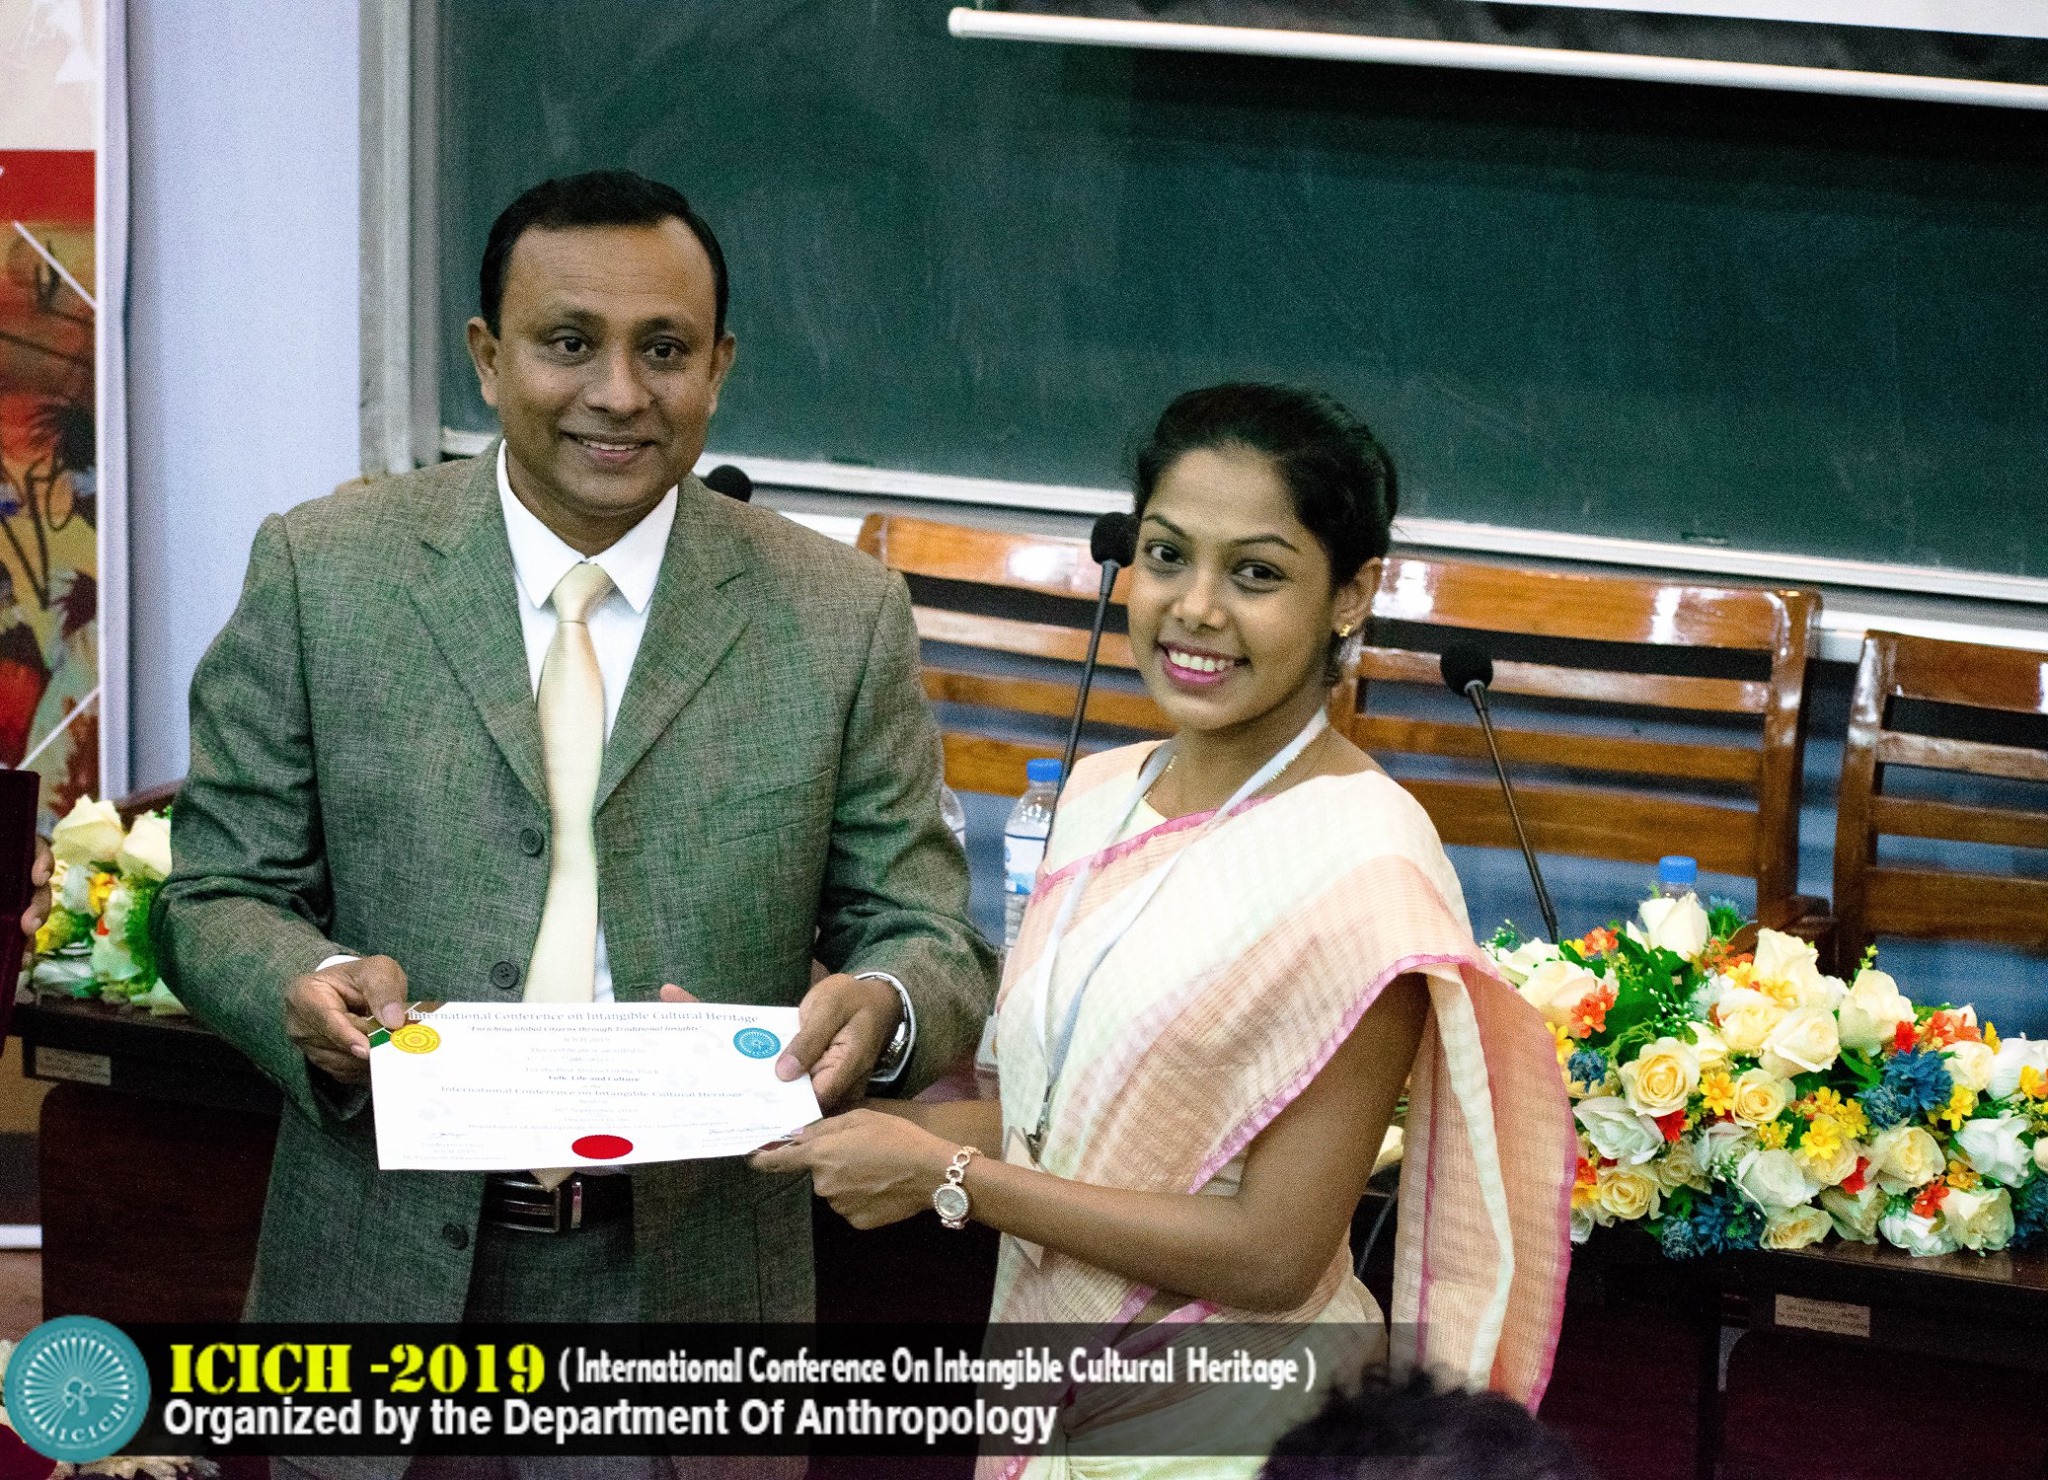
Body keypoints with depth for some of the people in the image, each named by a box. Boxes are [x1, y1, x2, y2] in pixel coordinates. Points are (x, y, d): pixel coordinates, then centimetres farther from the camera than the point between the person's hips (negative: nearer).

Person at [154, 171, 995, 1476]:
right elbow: (221, 894, 3)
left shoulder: (841, 617, 0)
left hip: (692, 1279, 1)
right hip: (386, 1267, 0)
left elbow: (923, 939, 2)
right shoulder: (322, 571, -1)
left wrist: (880, 1003, -22)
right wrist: (310, 982, -20)